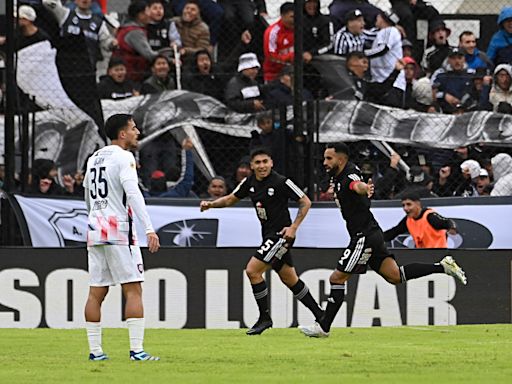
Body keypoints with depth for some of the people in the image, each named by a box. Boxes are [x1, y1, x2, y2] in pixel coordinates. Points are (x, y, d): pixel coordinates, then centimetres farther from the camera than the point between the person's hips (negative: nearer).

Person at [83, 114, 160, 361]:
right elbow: (133, 194, -19)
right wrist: (149, 229, -24)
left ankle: (95, 350, 6)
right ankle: (136, 350, -12)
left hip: (95, 230, 7)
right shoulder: (123, 158, -8)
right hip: (119, 231, -7)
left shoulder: (93, 159, 16)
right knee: (133, 290, -6)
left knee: (96, 293, 7)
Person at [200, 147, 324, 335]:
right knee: (289, 279, 13)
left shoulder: (281, 182, -16)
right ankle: (319, 316, 24)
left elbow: (305, 202, -10)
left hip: (281, 234, -8)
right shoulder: (250, 182, 5)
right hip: (269, 235, 8)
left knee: (252, 270, -14)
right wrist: (211, 204, 1)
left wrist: (294, 227, -17)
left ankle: (264, 317, -3)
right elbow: (231, 199, 17)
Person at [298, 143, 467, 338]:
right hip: (371, 233, 10)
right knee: (394, 276, 8)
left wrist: (365, 188, -66)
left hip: (365, 236, -10)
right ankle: (442, 266, 7)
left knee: (337, 278, -7)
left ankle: (323, 327, -3)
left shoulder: (349, 177, -20)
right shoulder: (337, 176, 9)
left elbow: (357, 185, -47)